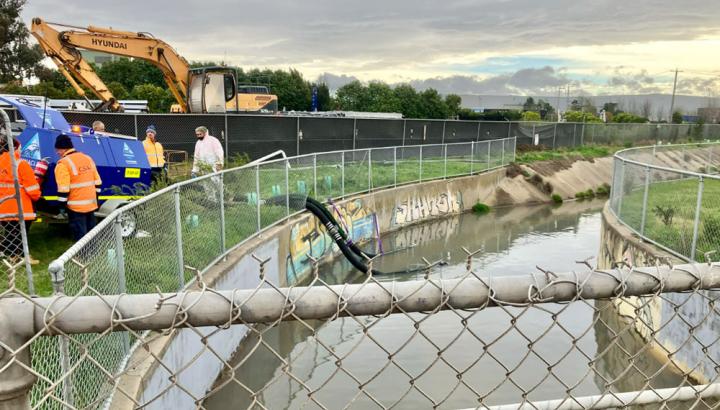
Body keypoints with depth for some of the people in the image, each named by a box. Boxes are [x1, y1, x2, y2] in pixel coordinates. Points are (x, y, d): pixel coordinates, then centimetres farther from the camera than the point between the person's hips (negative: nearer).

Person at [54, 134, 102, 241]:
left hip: (76, 207, -7)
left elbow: (63, 189, -18)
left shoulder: (63, 163, -14)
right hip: (91, 204, 7)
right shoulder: (88, 158, 9)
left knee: (81, 237, 0)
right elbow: (97, 182, 14)